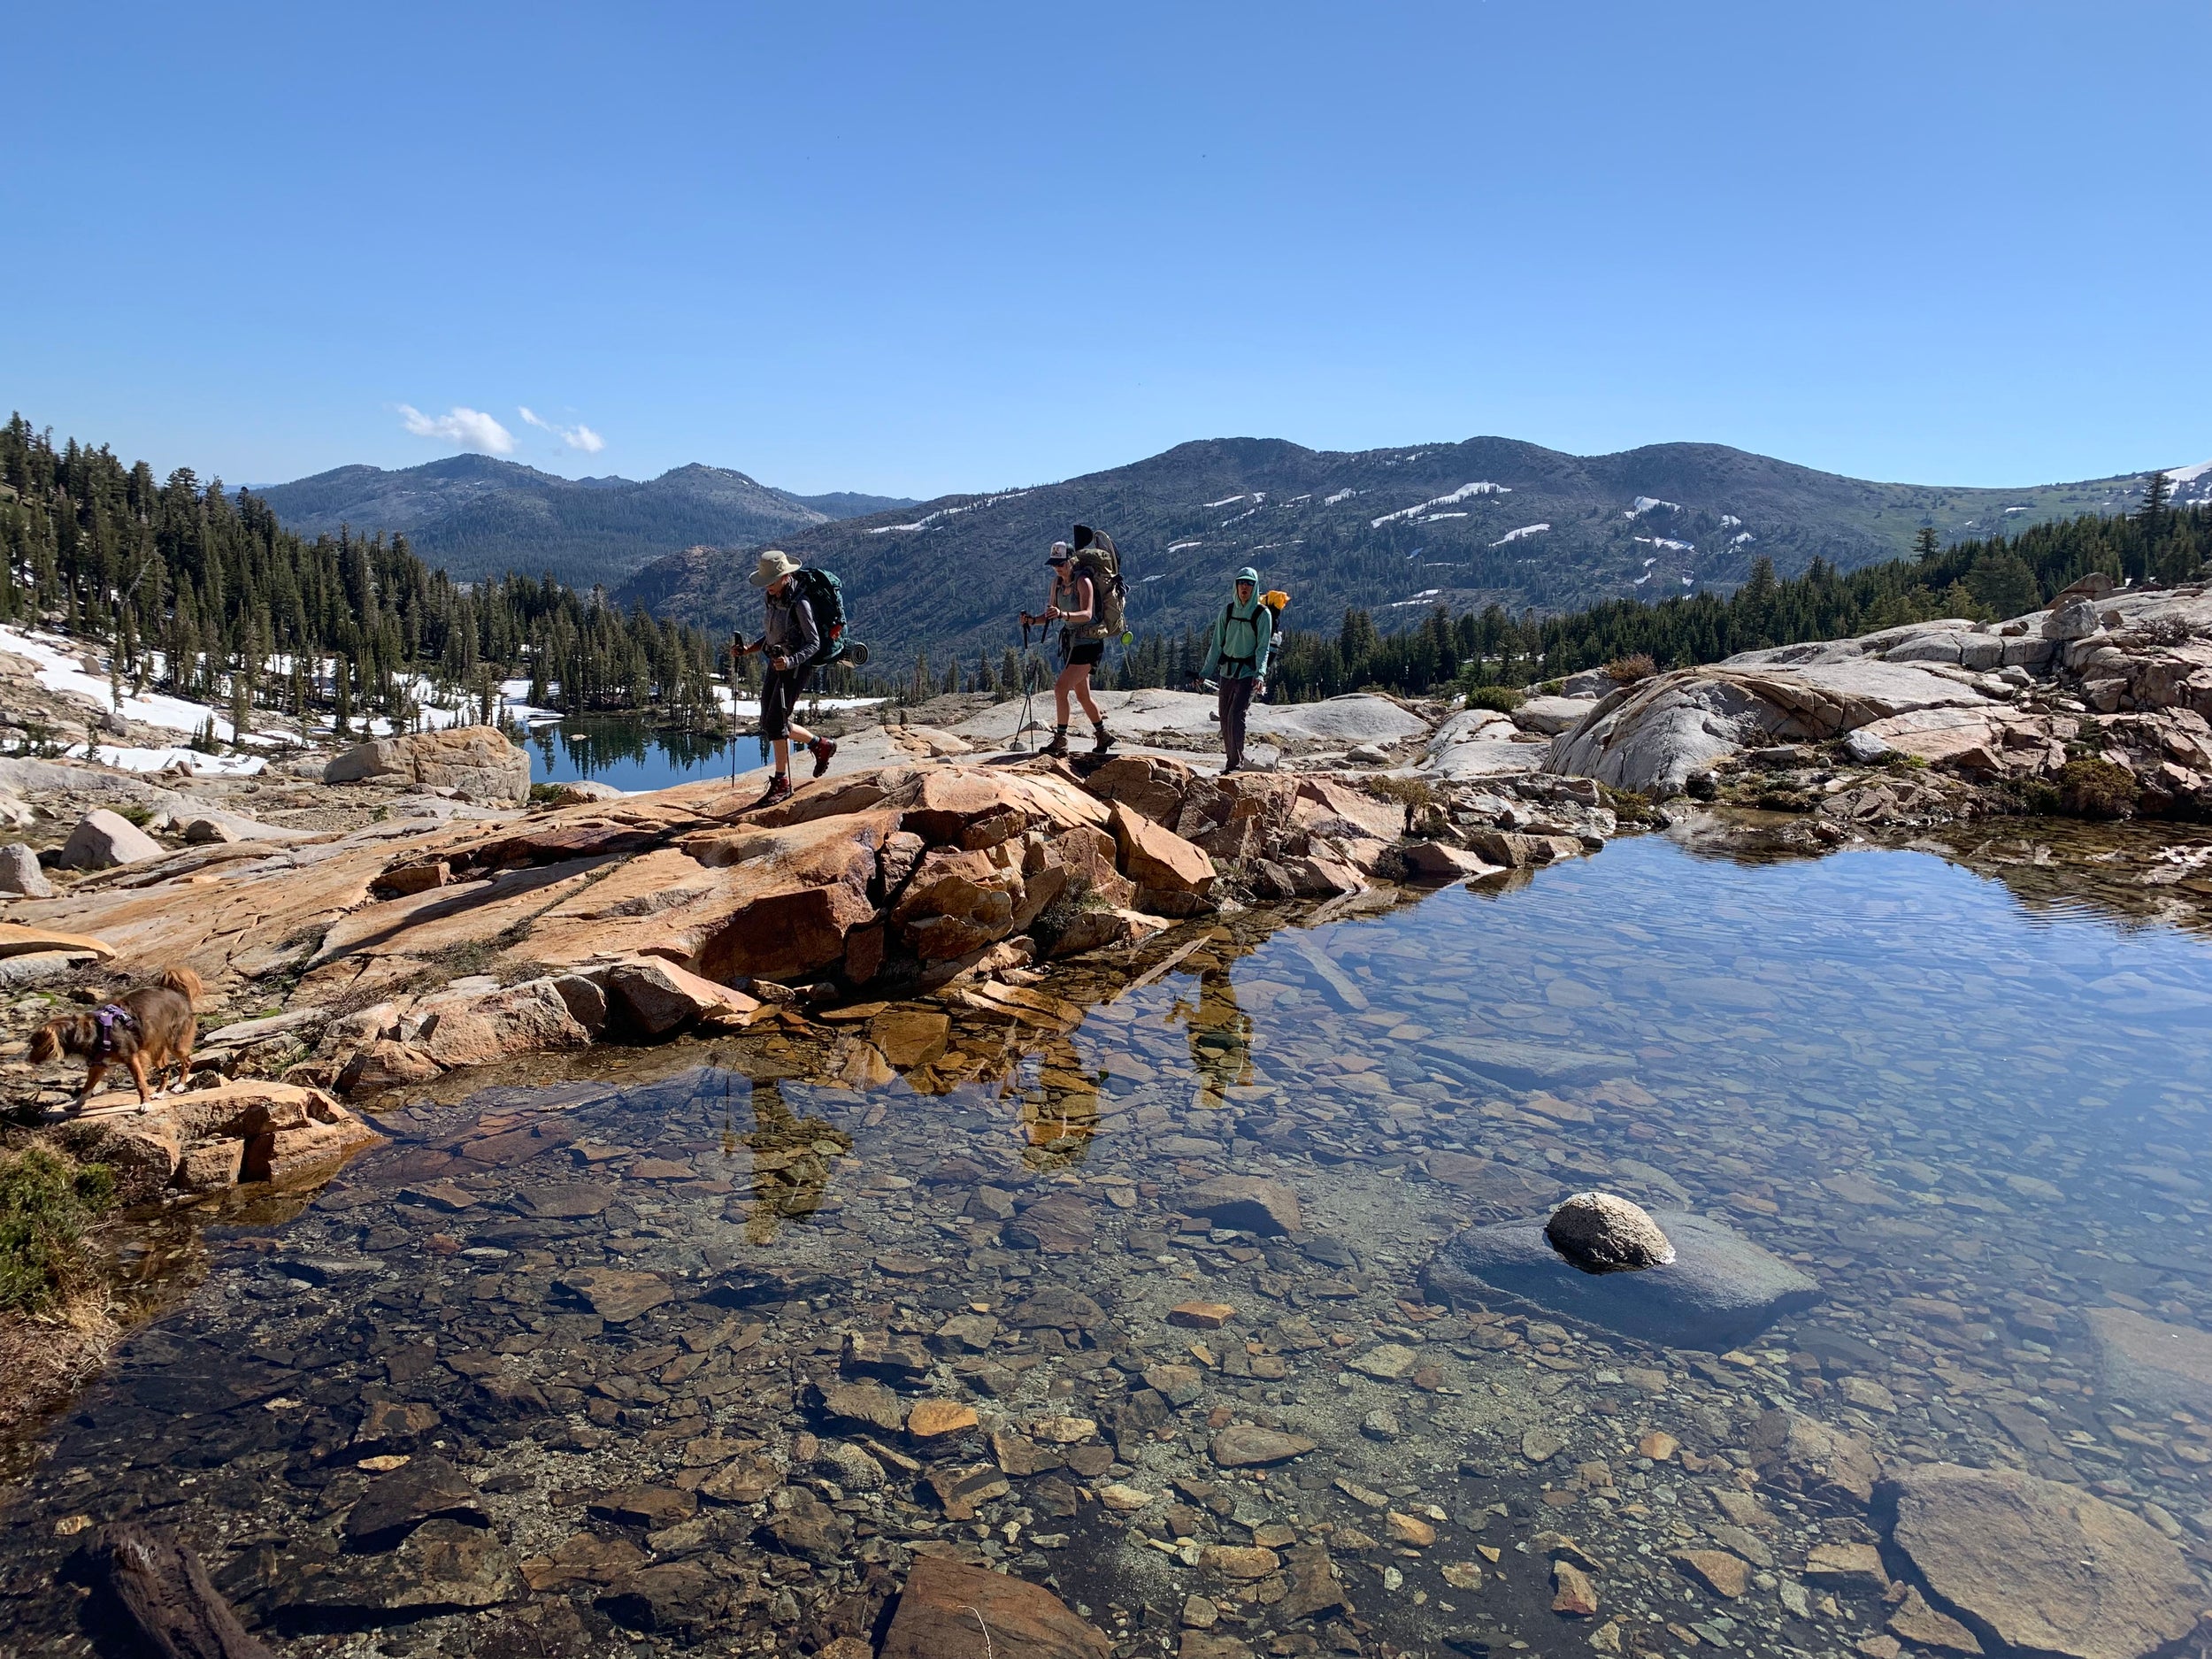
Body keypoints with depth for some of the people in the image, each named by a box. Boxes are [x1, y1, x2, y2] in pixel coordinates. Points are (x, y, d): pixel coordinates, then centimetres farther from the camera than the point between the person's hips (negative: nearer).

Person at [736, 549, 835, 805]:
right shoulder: (773, 598, 7)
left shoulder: (799, 603, -18)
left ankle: (782, 782, -2)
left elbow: (814, 643, -18)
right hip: (776, 664, 9)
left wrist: (790, 661, -32)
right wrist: (749, 650, 2)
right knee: (768, 724, 10)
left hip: (797, 666, -9)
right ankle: (821, 745, 28)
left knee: (775, 721, -13)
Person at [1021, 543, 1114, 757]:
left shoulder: (1083, 581, -16)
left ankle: (1060, 740, -12)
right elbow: (1050, 616, 10)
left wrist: (1063, 615, -45)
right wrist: (1032, 620, -9)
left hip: (1088, 643, -9)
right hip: (1072, 642, 9)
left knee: (1060, 688, -17)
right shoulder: (1057, 582, 7)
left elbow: (1087, 614, -29)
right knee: (1082, 695, 16)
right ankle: (1103, 736, 32)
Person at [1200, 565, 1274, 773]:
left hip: (1248, 672, -5)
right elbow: (1217, 643, 10)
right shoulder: (1227, 610, 7)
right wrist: (1206, 671, 5)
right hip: (1227, 670, 5)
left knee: (1236, 715, -16)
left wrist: (1260, 674, -21)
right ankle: (1232, 760, 16)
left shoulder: (1263, 614, -4)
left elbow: (1263, 647, -8)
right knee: (1225, 717, 5)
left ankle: (1237, 761, -10)